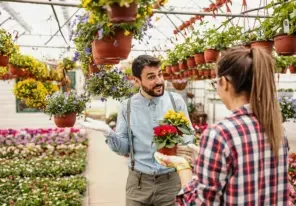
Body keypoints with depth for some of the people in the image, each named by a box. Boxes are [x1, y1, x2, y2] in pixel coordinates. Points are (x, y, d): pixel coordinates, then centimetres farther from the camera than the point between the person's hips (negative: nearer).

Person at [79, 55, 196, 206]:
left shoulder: (176, 101, -3)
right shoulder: (127, 107, -3)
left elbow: (188, 137, 3)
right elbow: (123, 148, -1)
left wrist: (185, 149, -19)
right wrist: (108, 132, -19)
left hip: (170, 180, 0)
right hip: (138, 182, 0)